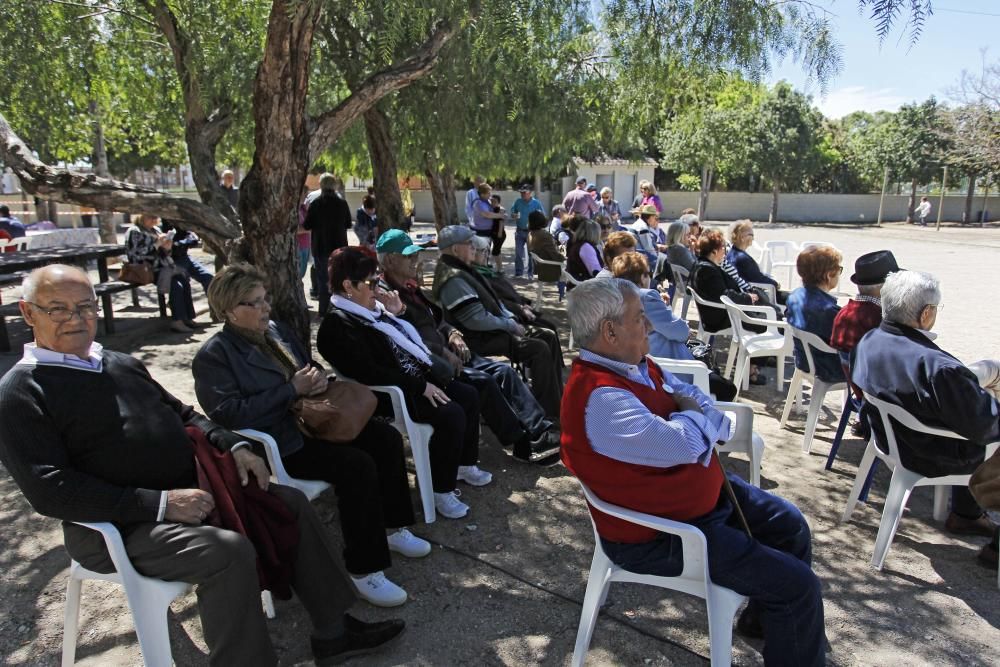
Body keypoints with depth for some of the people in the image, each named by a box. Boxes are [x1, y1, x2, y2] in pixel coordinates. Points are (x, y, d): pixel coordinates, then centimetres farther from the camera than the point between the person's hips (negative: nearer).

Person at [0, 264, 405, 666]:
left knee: (291, 503, 2)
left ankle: (332, 631, 12)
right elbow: (50, 490, -18)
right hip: (119, 527, -8)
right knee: (230, 552, -31)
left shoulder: (122, 363, 13)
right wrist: (160, 504, -25)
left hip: (189, 490, 8)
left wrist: (234, 446, 1)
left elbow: (181, 414, 20)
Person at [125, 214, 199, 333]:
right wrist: (157, 244, -18)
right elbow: (137, 256, -14)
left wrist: (166, 248, -3)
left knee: (184, 278, -22)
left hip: (162, 267, 7)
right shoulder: (134, 232, -2)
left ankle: (187, 317, -20)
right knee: (176, 284, -29)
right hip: (146, 271, -7)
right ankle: (177, 321, -28)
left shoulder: (156, 230, 19)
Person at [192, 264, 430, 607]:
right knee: (357, 466, -27)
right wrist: (292, 390, -20)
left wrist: (318, 378, -3)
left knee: (387, 438, -4)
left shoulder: (277, 331, 13)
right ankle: (364, 571, -16)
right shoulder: (213, 356, -10)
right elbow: (231, 414, -21)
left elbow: (311, 365, 24)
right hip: (277, 443, -8)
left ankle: (392, 528, 12)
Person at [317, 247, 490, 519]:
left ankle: (464, 464, 22)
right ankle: (442, 490, -10)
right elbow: (370, 374, -26)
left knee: (469, 396, 6)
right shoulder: (337, 326, -18)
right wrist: (420, 387, -24)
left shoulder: (373, 310, 12)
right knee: (451, 415, -25)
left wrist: (394, 317, 4)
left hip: (417, 379, 10)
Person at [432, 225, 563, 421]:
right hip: (481, 340, -11)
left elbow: (493, 302, 19)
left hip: (492, 331, 11)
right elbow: (477, 319, -24)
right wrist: (510, 326, -13)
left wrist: (511, 318, 3)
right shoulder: (454, 279, -19)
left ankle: (557, 401, 13)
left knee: (546, 338, 7)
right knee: (539, 349, -19)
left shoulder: (463, 271, 14)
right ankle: (548, 414, -10)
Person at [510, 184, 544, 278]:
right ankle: (518, 273, 9)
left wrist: (540, 214, -24)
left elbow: (543, 215, 0)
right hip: (520, 231, 2)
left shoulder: (536, 203, -4)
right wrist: (514, 215, -12)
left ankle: (531, 272, 14)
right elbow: (512, 212, 11)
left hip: (531, 231, -2)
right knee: (518, 252, 2)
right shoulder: (518, 202, 4)